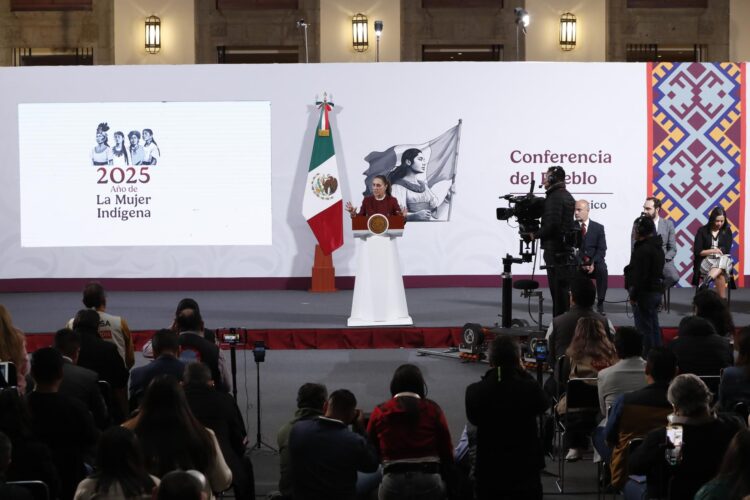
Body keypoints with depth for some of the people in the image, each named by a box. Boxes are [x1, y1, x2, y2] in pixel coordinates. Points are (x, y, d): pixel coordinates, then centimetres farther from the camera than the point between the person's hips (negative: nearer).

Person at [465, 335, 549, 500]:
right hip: (525, 469, -1)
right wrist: (523, 373, 7)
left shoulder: (474, 391, -14)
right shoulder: (530, 388, -17)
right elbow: (544, 405, 6)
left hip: (488, 470, 1)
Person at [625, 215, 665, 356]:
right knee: (654, 327, 14)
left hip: (644, 293, -10)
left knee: (644, 328, -7)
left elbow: (640, 276, -22)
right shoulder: (658, 248, 13)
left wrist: (633, 295, -17)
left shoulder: (643, 250, -19)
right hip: (656, 290, 10)